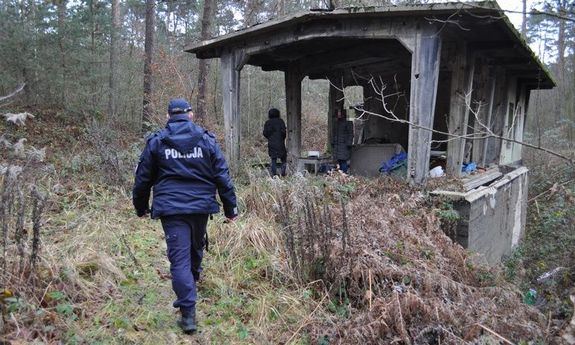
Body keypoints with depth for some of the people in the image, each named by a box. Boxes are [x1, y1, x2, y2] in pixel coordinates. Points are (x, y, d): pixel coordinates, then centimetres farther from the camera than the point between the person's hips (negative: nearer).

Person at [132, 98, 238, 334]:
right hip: (201, 206, 2)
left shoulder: (156, 141, 2)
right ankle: (193, 281, 51)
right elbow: (222, 176, 1)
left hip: (171, 208, -2)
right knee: (196, 247, 25)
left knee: (179, 257, -3)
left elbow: (143, 178, 7)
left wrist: (140, 208, 20)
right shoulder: (206, 139, 3)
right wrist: (230, 207, 7)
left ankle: (188, 313, -8)